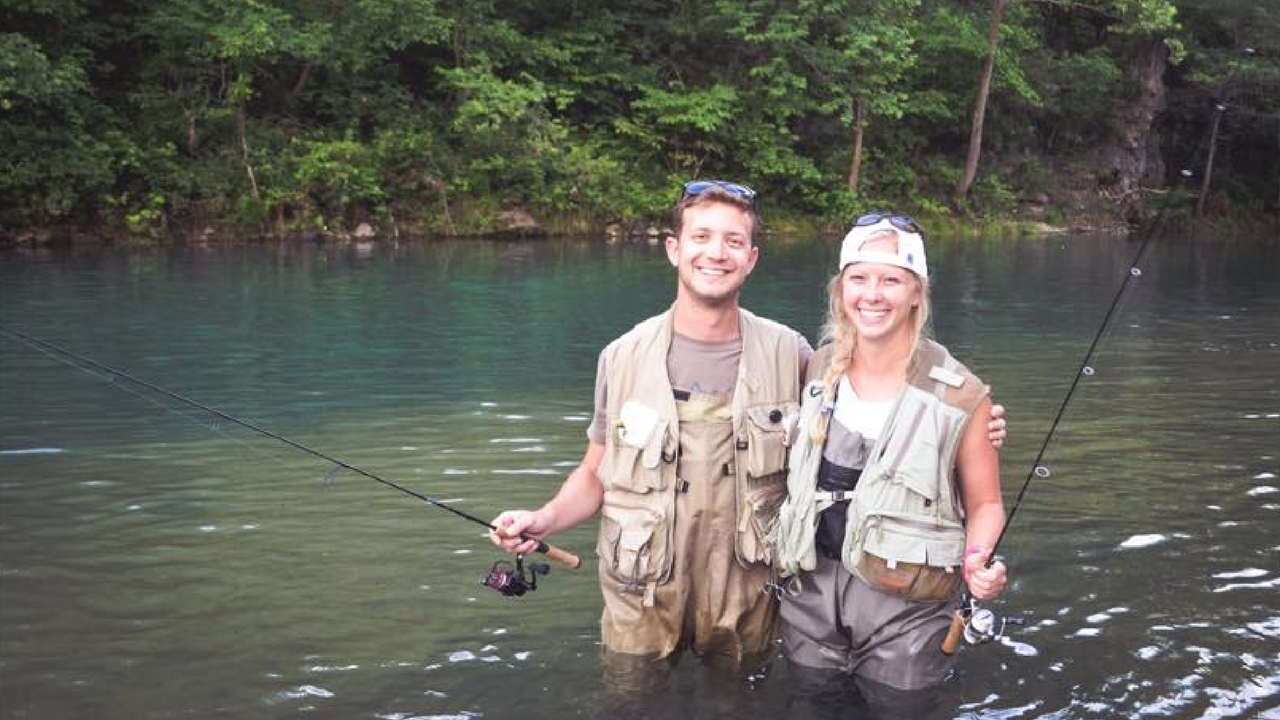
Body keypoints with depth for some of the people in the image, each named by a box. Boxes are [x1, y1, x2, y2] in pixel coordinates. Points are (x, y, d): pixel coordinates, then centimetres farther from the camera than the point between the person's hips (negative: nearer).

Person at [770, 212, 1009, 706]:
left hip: (904, 609, -3)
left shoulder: (959, 396, -12)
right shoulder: (819, 369, 0)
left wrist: (980, 561, -21)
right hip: (812, 593, 4)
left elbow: (985, 504, -2)